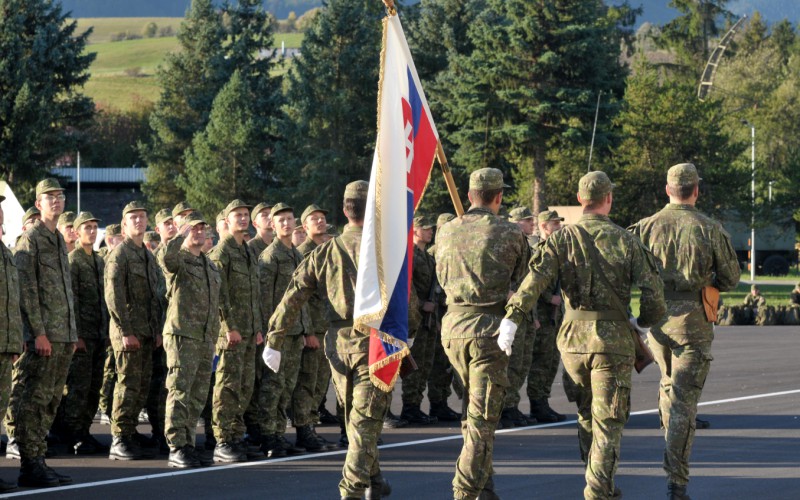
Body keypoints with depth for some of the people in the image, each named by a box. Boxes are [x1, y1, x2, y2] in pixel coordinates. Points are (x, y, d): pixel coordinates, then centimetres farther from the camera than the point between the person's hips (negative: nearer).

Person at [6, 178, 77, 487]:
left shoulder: (59, 241, 20)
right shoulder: (30, 239, -6)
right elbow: (26, 289, -13)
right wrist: (38, 332, -18)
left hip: (64, 335, 9)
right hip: (43, 336, -9)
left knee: (51, 400, 9)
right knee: (34, 400, -7)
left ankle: (35, 460, 13)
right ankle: (31, 464, -7)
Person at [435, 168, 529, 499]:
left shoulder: (446, 232, 6)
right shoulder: (510, 234, -6)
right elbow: (523, 282, 4)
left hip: (454, 325, 5)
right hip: (489, 327, -5)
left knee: (471, 406, 21)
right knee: (482, 416, -4)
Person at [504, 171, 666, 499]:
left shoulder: (562, 239, 1)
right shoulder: (626, 241, -2)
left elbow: (537, 278, -13)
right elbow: (652, 289, -6)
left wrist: (512, 317, -20)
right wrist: (645, 324, 13)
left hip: (573, 337, 3)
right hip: (613, 337, -3)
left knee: (586, 412, 21)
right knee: (607, 421, 0)